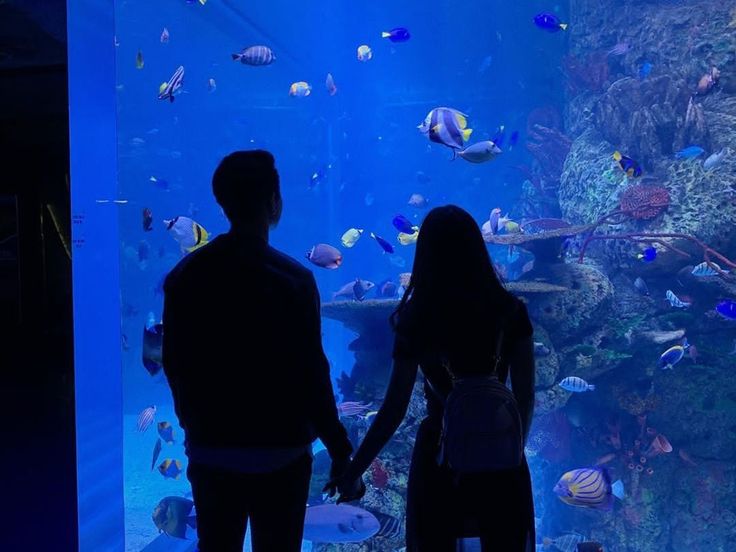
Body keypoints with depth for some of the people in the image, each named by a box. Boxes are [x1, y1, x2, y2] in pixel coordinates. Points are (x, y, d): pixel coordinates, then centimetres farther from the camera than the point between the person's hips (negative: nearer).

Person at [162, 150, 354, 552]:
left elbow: (175, 365, 5)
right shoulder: (292, 279, -14)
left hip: (210, 451, 4)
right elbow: (309, 372, -15)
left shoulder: (185, 275, -1)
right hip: (278, 453, -4)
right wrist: (339, 447, -6)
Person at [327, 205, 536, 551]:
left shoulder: (414, 320, -12)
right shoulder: (510, 311, -9)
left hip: (439, 455, -1)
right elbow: (526, 398, -5)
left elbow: (394, 410, -12)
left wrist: (353, 470, -2)